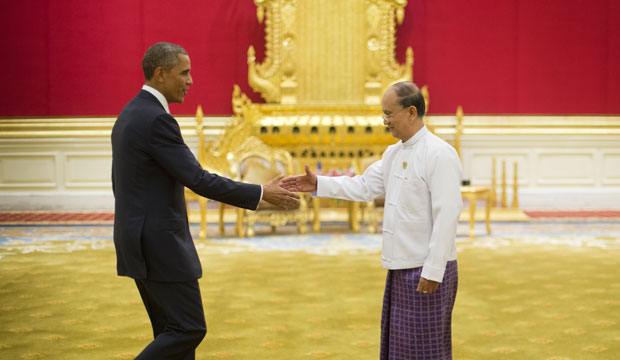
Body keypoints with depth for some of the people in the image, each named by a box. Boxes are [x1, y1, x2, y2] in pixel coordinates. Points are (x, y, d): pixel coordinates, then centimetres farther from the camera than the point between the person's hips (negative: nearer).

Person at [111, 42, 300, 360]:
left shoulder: (129, 116, 13)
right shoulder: (157, 120, -18)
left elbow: (121, 184, 19)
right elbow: (198, 180, -21)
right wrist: (261, 194, -14)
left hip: (140, 242, 10)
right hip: (160, 243, -10)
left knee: (172, 331, 13)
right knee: (190, 329, -3)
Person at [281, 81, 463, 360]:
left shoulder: (440, 154, -16)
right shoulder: (394, 153, 12)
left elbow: (446, 216, -21)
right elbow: (365, 187, 17)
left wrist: (433, 271, -22)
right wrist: (318, 184, 7)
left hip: (427, 272, -9)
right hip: (401, 268, 9)